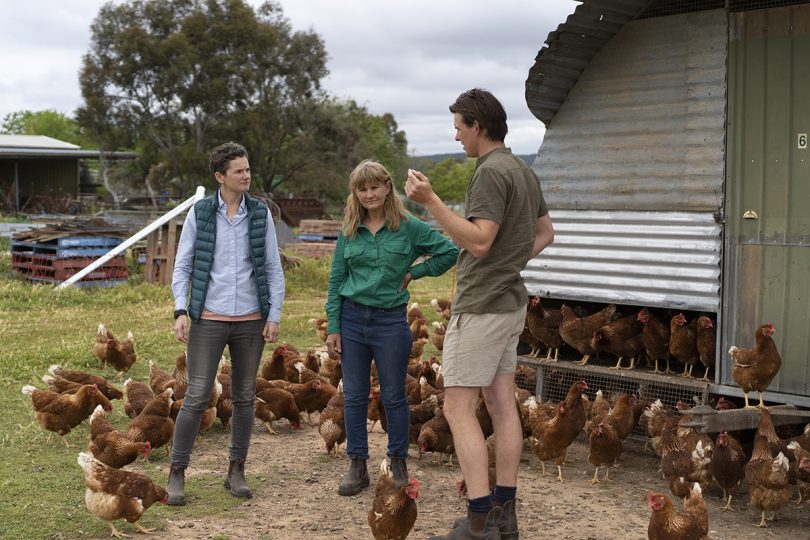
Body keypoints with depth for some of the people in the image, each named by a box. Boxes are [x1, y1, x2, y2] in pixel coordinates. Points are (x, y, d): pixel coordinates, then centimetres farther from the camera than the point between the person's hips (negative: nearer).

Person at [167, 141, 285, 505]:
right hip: (208, 321, -2)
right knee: (197, 398, -4)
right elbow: (182, 267, 2)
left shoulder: (261, 214, 2)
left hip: (251, 321, 2)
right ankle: (177, 473, 9)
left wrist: (274, 315, -2)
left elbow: (273, 269, 5)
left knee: (244, 398, 9)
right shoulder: (199, 213, -1)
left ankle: (236, 472, 21)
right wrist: (181, 312, -9)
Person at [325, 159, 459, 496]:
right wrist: (333, 328, 1)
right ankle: (358, 467, 17)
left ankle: (398, 465, 20)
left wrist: (413, 272, -5)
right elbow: (336, 280, 6)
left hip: (391, 321, -2)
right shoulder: (348, 231, 5)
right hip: (352, 319, 3)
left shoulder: (408, 228, -3)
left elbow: (450, 252, -2)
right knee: (354, 396, 7)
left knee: (394, 396, 7)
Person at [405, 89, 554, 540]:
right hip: (511, 302, 10)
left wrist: (430, 200, -26)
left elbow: (479, 242, -24)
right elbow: (545, 234, 23)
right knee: (502, 404, 10)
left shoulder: (491, 172, -17)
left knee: (459, 408, -6)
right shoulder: (525, 172, 13)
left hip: (481, 307, -10)